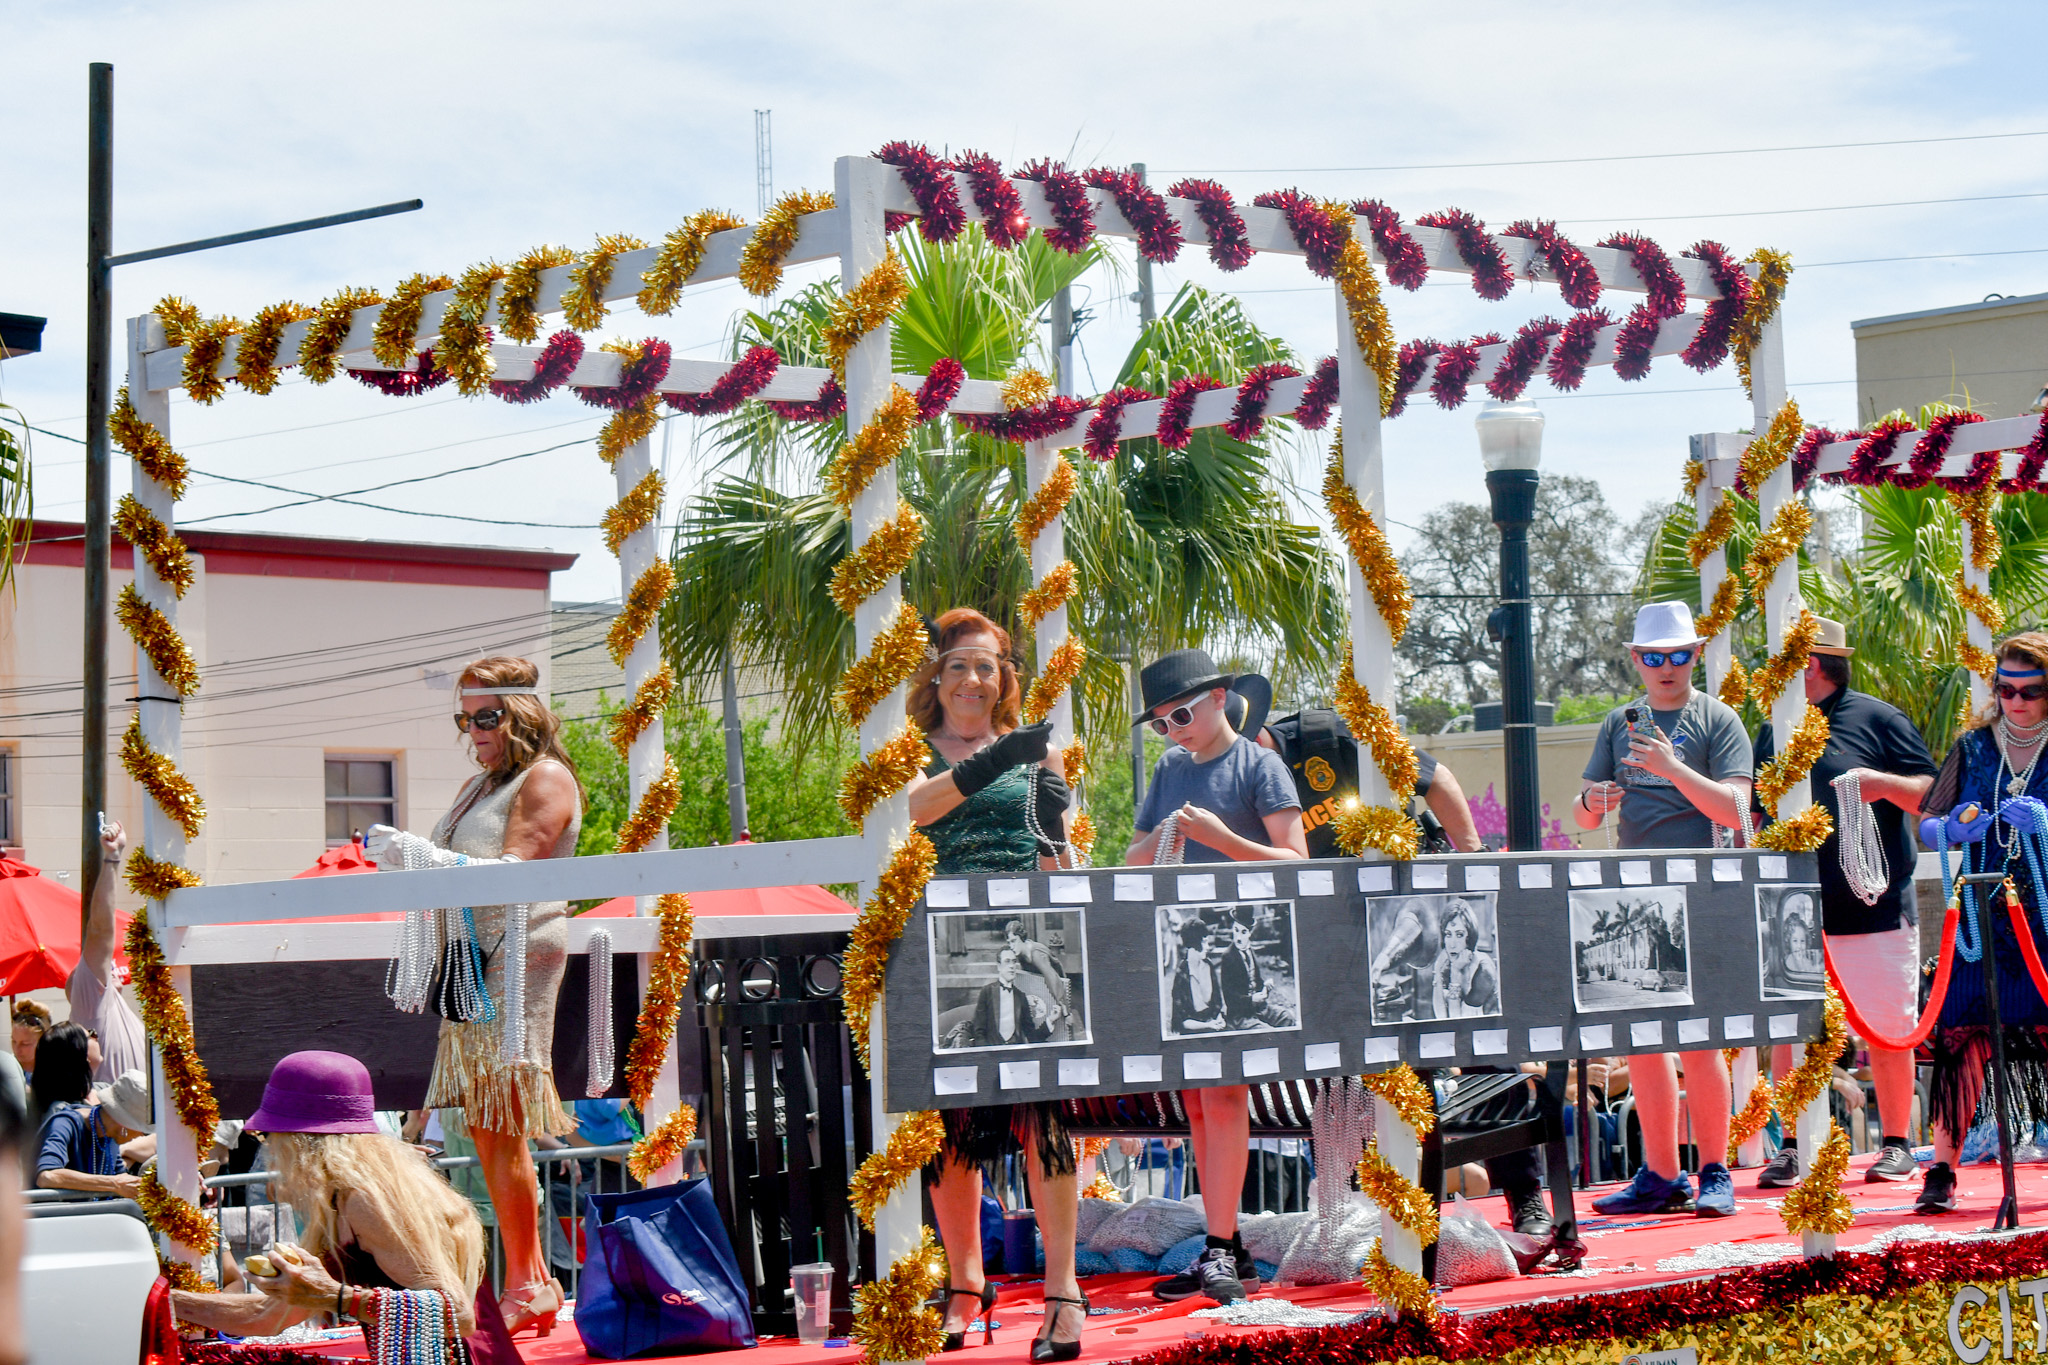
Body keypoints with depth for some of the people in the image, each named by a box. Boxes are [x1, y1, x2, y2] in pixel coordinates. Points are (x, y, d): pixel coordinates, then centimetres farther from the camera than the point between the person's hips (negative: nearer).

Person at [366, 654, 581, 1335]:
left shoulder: (547, 779, -4)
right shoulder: (478, 785, 23)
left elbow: (511, 872, -15)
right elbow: (449, 868, 22)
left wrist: (425, 858, -22)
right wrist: (403, 856, 4)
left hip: (516, 954, -9)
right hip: (470, 963, 9)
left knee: (502, 1131, -10)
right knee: (487, 1130, 6)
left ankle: (524, 1290, -6)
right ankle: (532, 1282, 11)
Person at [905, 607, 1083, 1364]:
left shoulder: (1037, 751, 15)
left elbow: (1054, 864, 14)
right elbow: (911, 806, -14)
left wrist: (1052, 829, -7)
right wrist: (984, 765, -27)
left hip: (1024, 940, 0)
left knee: (1042, 1103, -12)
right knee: (949, 1116, 3)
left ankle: (1062, 1287, -12)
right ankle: (965, 1284, 16)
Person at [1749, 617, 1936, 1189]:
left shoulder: (1877, 719, 1)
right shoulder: (1772, 733, 15)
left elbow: (1933, 798, -1)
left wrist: (1884, 784, -18)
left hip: (1873, 907, -4)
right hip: (1794, 915, 4)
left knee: (1887, 1033, 2)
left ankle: (1896, 1146, 14)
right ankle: (1794, 1148, 10)